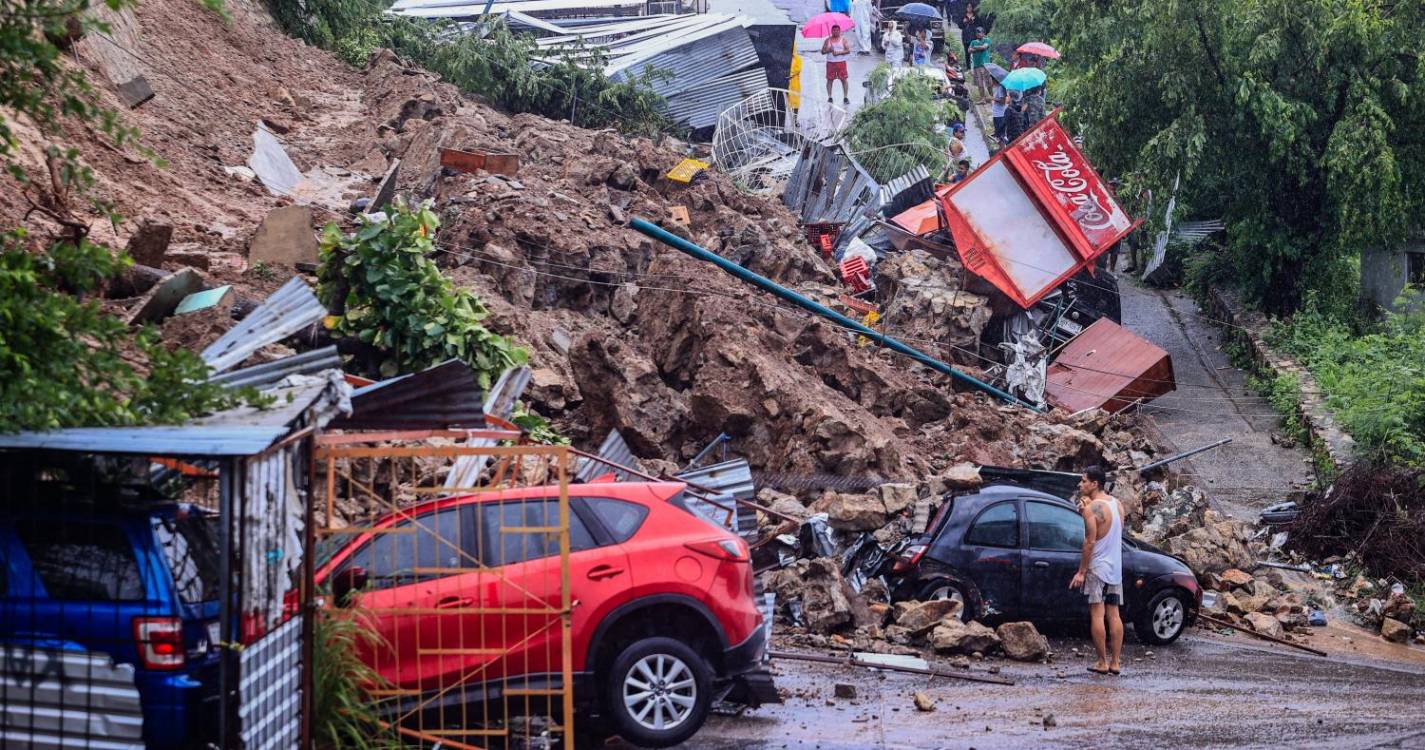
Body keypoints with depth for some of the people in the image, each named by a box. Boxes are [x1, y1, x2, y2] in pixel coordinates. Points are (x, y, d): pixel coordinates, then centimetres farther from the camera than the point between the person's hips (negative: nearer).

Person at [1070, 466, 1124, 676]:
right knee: (1114, 615, 8)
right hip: (1116, 568, 8)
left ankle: (1102, 662, -4)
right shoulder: (1116, 504, 10)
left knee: (1097, 614, -4)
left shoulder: (1092, 507, -14)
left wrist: (1081, 571, -13)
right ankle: (1115, 662, 8)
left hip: (1097, 567, -8)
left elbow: (1090, 541, -17)